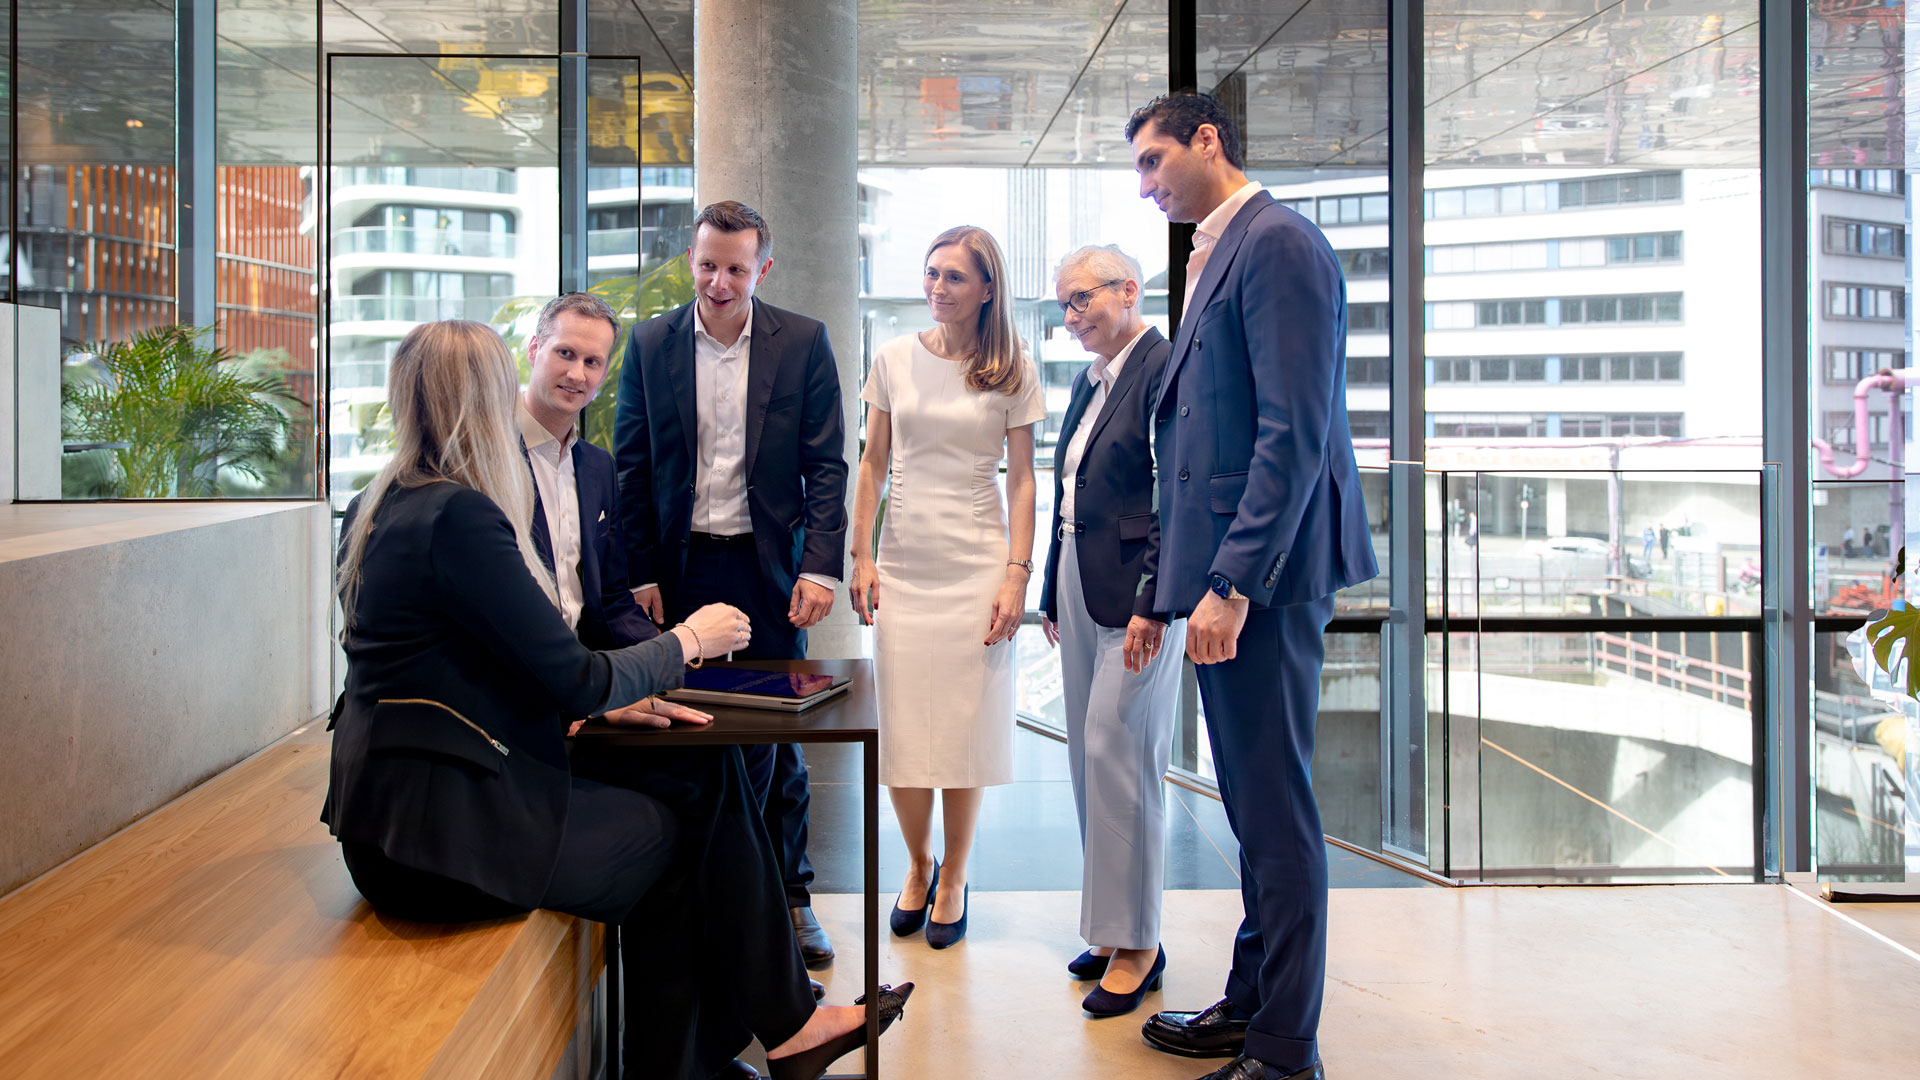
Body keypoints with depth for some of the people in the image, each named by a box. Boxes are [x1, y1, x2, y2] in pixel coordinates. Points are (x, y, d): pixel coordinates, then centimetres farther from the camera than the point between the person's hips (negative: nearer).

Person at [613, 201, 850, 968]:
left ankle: (787, 896, 21)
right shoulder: (649, 344, 4)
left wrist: (820, 567, -9)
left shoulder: (803, 343, 0)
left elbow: (826, 466, 0)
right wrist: (639, 574, -1)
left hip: (767, 569, -1)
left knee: (776, 739, 7)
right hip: (680, 569, 1)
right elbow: (631, 468, 5)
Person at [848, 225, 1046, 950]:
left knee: (966, 727, 2)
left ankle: (953, 878, 20)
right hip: (903, 563, 2)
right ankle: (918, 866, 25)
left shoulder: (1012, 372, 1)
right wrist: (860, 556, 3)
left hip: (977, 564, -2)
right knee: (899, 728, 2)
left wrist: (1017, 574, -8)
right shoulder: (893, 359, 7)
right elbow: (872, 464, 10)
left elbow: (1021, 479, 0)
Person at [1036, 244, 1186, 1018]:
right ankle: (1112, 924, 24)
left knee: (1117, 753, -6)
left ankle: (1137, 945, 7)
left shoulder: (1166, 367, -11)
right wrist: (1052, 595, 20)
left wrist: (1153, 603, -22)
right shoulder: (1088, 381, 16)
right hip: (1080, 584, 9)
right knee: (1091, 757, 12)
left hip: (1135, 590, -9)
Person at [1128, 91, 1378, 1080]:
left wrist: (1232, 583, -23)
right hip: (1224, 573, 10)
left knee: (1275, 808, -1)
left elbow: (1296, 432, -20)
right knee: (1251, 804, 17)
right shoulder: (1215, 259, 19)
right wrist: (1170, 586, 17)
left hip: (1263, 573, -10)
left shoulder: (1276, 241, -11)